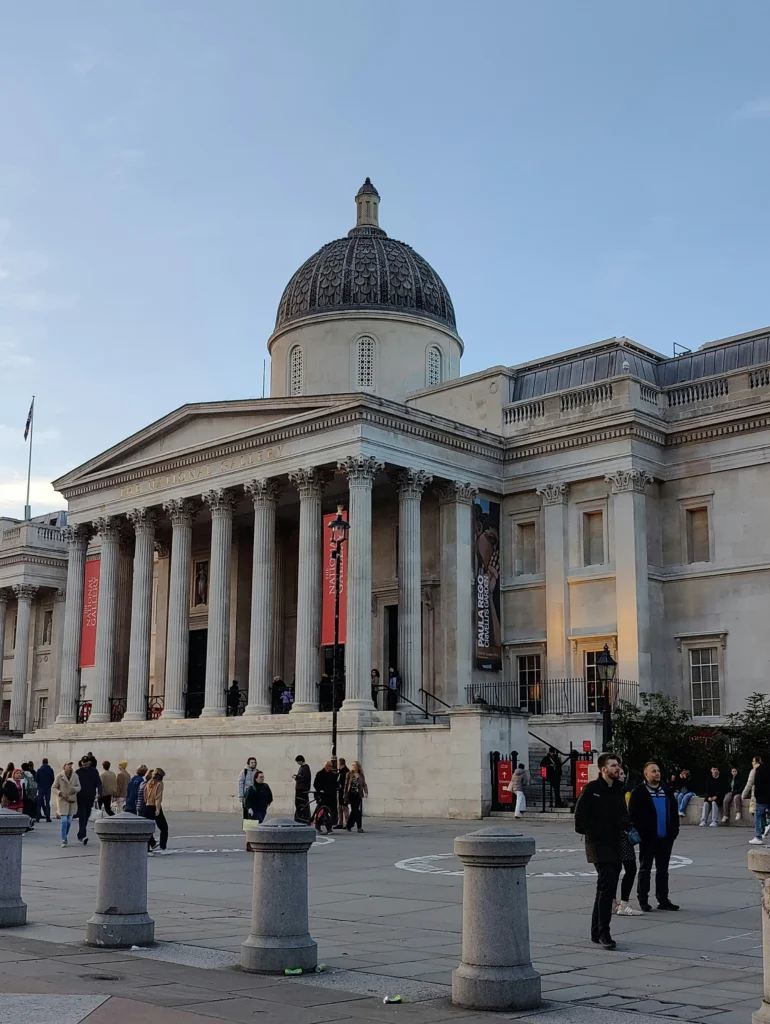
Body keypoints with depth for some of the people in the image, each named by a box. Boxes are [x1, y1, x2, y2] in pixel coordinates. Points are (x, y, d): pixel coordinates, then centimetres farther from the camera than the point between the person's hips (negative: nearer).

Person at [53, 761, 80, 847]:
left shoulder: (75, 776, 1)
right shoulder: (59, 776, -6)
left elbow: (79, 787, 3)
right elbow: (54, 788, -1)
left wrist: (74, 789, -19)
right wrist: (61, 793, -17)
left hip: (72, 801, 3)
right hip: (63, 801, -3)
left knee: (69, 821, 9)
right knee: (64, 820, -10)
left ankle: (65, 836, 30)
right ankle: (63, 840, -5)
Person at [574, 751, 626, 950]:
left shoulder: (618, 789, 13)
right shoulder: (591, 789, -8)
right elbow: (580, 816, -11)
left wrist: (624, 826, 3)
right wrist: (595, 831, -13)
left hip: (615, 845, 8)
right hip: (599, 845, -8)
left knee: (608, 888, 11)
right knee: (607, 885, -16)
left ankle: (596, 932, 21)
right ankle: (603, 933, -12)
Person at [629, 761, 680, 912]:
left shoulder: (666, 790, 10)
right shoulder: (639, 792, -7)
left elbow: (674, 810, 14)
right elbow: (633, 814, -10)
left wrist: (674, 829, 4)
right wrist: (639, 832, -15)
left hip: (665, 837, 5)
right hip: (648, 837, -5)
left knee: (663, 869, 10)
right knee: (645, 869, 4)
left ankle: (663, 899, 16)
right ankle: (643, 899, 10)